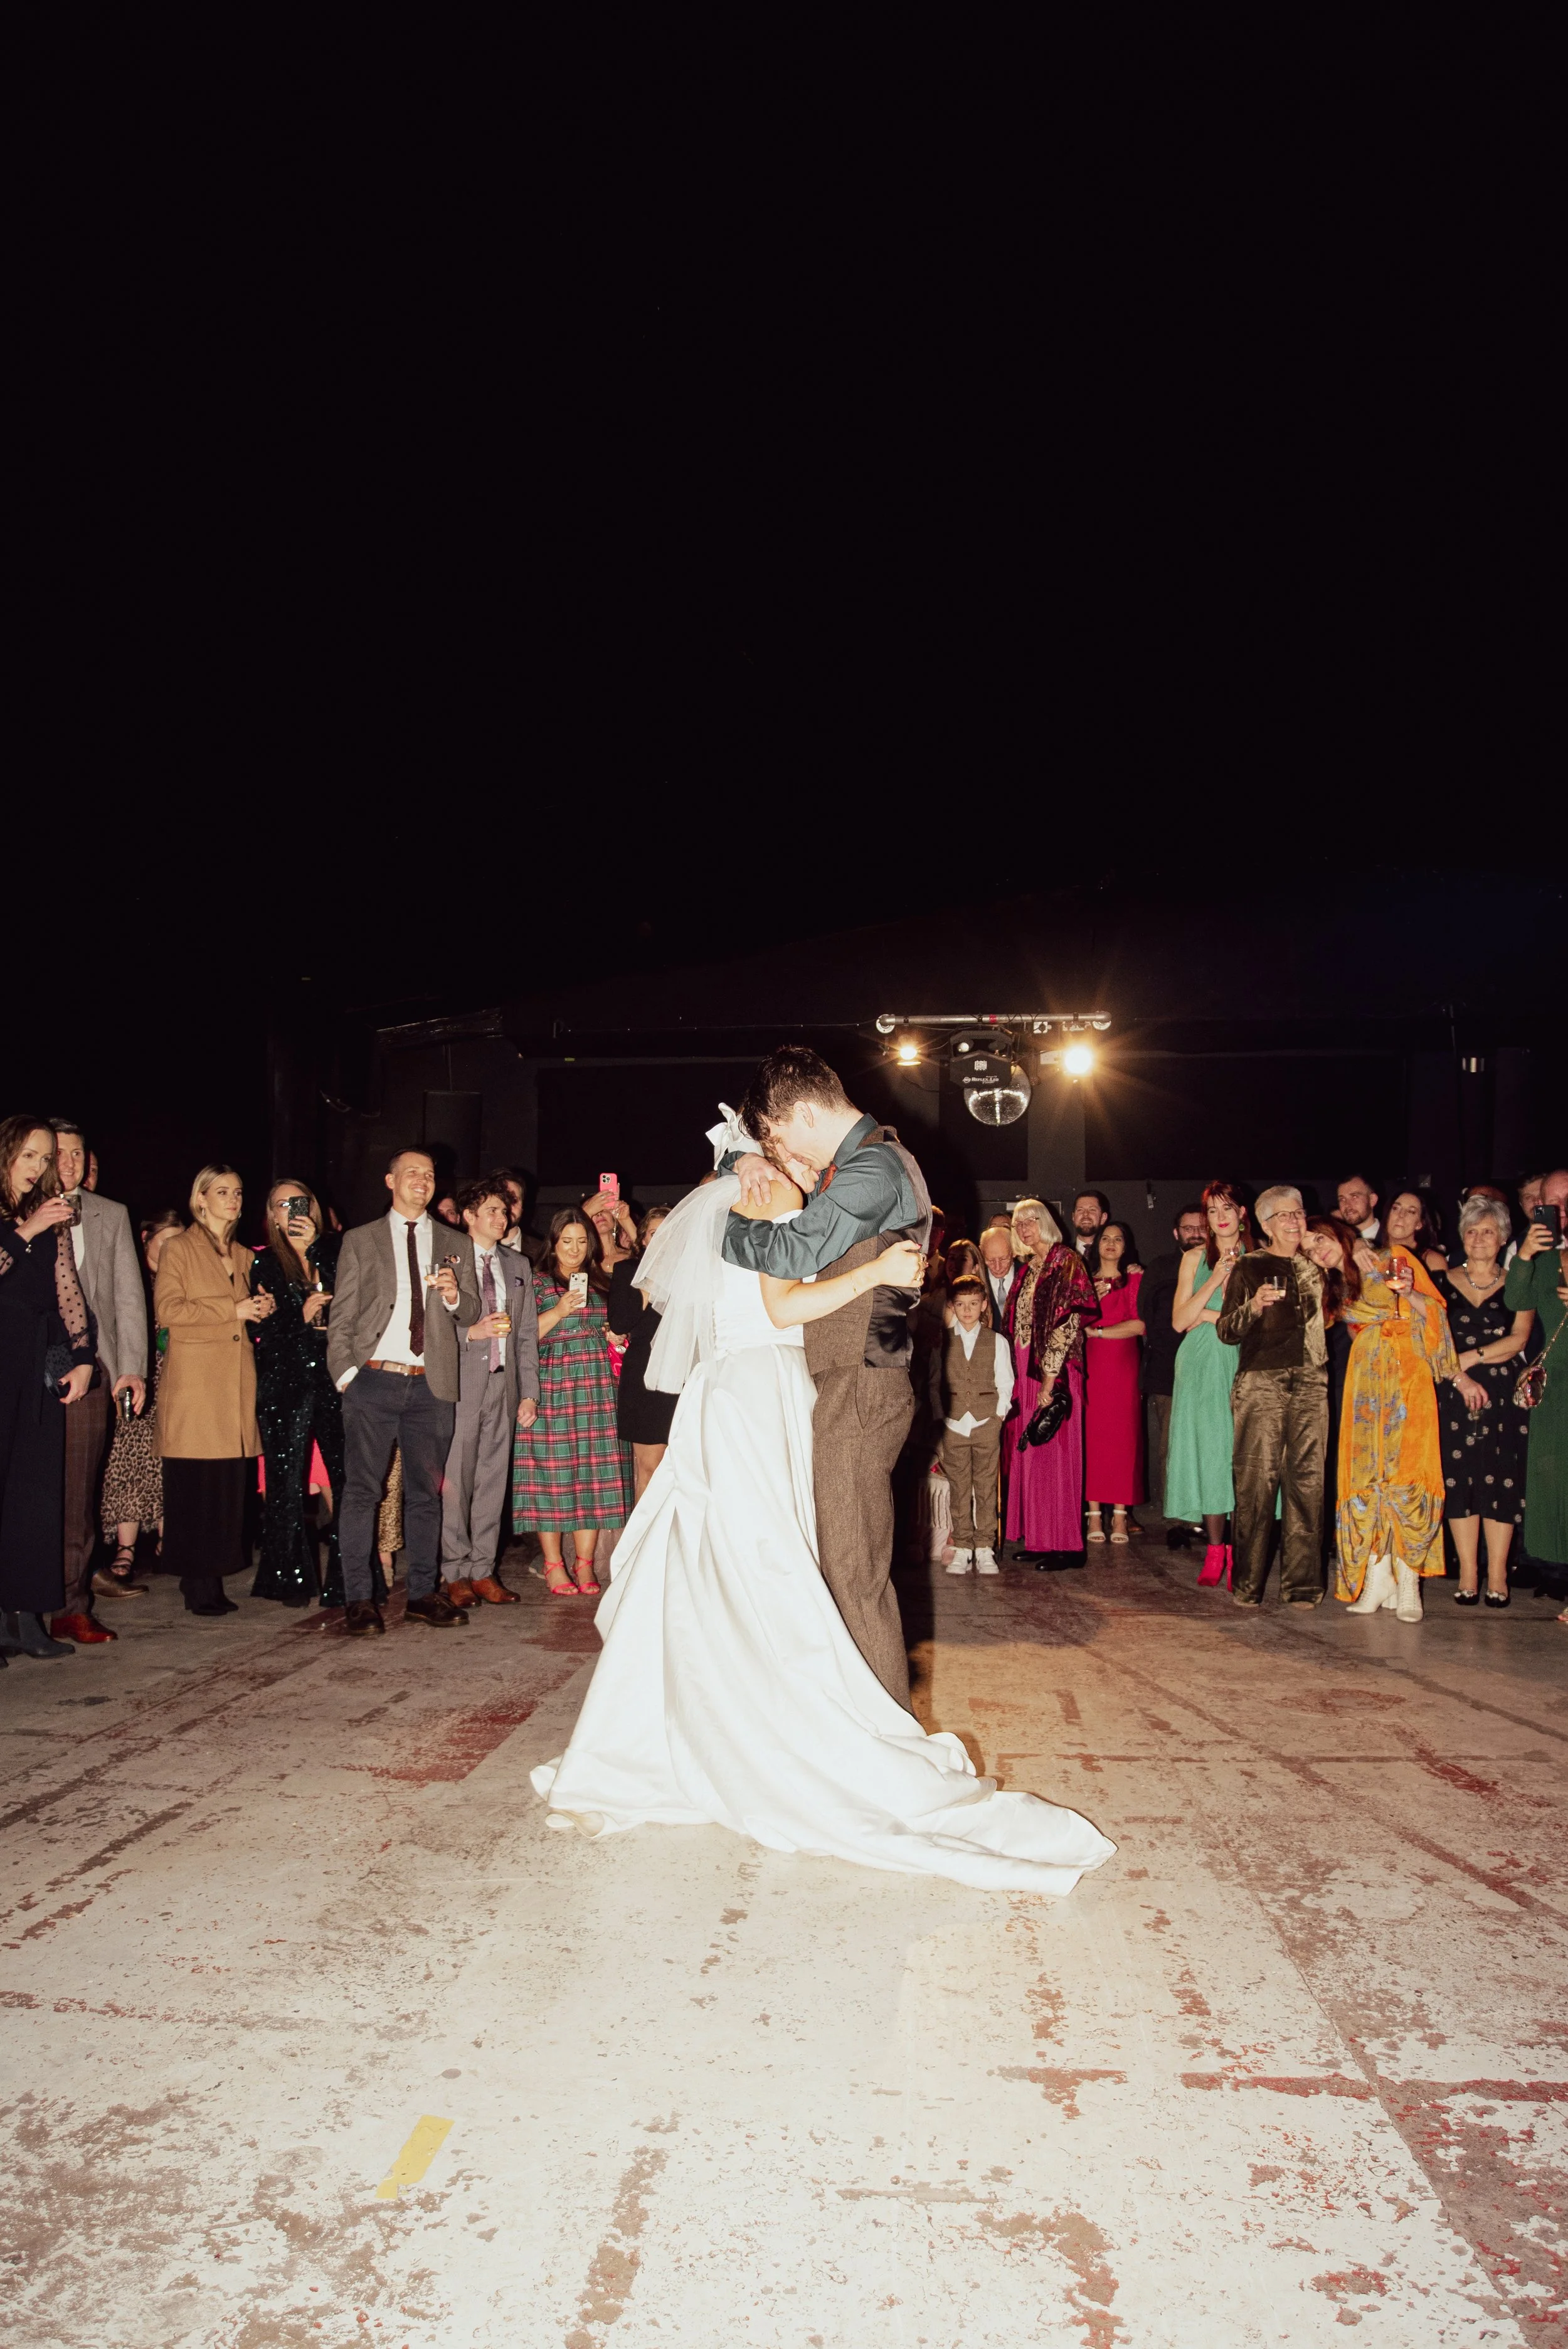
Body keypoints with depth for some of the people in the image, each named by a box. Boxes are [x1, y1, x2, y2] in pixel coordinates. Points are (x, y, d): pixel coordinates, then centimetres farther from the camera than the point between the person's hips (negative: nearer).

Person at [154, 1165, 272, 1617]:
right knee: (196, 1485, -7)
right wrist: (232, 1310, -11)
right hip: (194, 1381, -5)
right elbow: (167, 1308, -8)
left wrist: (261, 1310, 7)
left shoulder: (244, 1256, 22)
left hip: (237, 1382, 6)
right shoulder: (179, 1248, 4)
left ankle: (211, 1576, 7)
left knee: (230, 1486, 1)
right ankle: (198, 1584, -2)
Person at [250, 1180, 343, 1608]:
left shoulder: (333, 1251, 10)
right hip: (286, 1383, 0)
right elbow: (259, 1328, 2)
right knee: (288, 1484, 2)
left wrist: (315, 1246, -7)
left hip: (335, 1379, 1)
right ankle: (291, 1579, 13)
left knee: (347, 1477, -4)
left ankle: (346, 1579, 6)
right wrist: (301, 1315, -12)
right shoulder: (264, 1263, 8)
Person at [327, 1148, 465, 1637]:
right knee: (362, 1489, -2)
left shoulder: (450, 1244, 15)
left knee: (426, 1491, 7)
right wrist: (345, 1372, -6)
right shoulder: (360, 1241, 9)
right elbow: (341, 1316, 6)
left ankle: (423, 1594, 15)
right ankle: (357, 1598, 4)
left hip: (431, 1383, 2)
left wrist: (454, 1297, -7)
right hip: (374, 1378, -2)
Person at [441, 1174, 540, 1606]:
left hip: (504, 1383, 5)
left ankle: (484, 1570, 14)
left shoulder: (518, 1265, 17)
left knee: (493, 1478, 6)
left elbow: (528, 1334, 14)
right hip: (460, 1381, -4)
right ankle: (457, 1574, 7)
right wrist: (472, 1332, -17)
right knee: (455, 1480, -3)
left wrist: (529, 1392, 8)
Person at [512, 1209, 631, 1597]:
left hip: (597, 1389, 4)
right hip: (552, 1386, -3)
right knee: (552, 1472, -5)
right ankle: (554, 1565, 3)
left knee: (594, 1473, -1)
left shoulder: (602, 1282, 18)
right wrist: (560, 1311, -12)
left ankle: (585, 1564, 4)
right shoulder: (537, 1282, 5)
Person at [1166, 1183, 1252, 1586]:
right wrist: (1215, 1280, -6)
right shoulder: (1195, 1259, 11)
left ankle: (1238, 1553, -1)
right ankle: (1215, 1549, 6)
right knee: (1207, 1452, -1)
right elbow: (1179, 1321, 3)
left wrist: (1210, 1315, -6)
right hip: (1201, 1368, 1)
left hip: (1243, 1367, -1)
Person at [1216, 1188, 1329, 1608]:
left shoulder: (1315, 1269, 18)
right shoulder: (1248, 1268, 6)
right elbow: (1226, 1331, 1)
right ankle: (1247, 1584, 0)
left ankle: (1301, 1583, 6)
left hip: (1311, 1384, 4)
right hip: (1261, 1383, -3)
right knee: (1255, 1480, -8)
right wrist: (1254, 1306, -17)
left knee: (1308, 1481, -2)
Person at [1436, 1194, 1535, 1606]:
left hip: (1504, 1395, 0)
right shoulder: (1443, 1282, 9)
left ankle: (1497, 1576, 1)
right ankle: (1468, 1574, 4)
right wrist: (1459, 1377, -12)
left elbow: (1519, 1340, -3)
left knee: (1502, 1479, -3)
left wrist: (1470, 1357, -10)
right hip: (1456, 1394, 1)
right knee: (1460, 1479, -2)